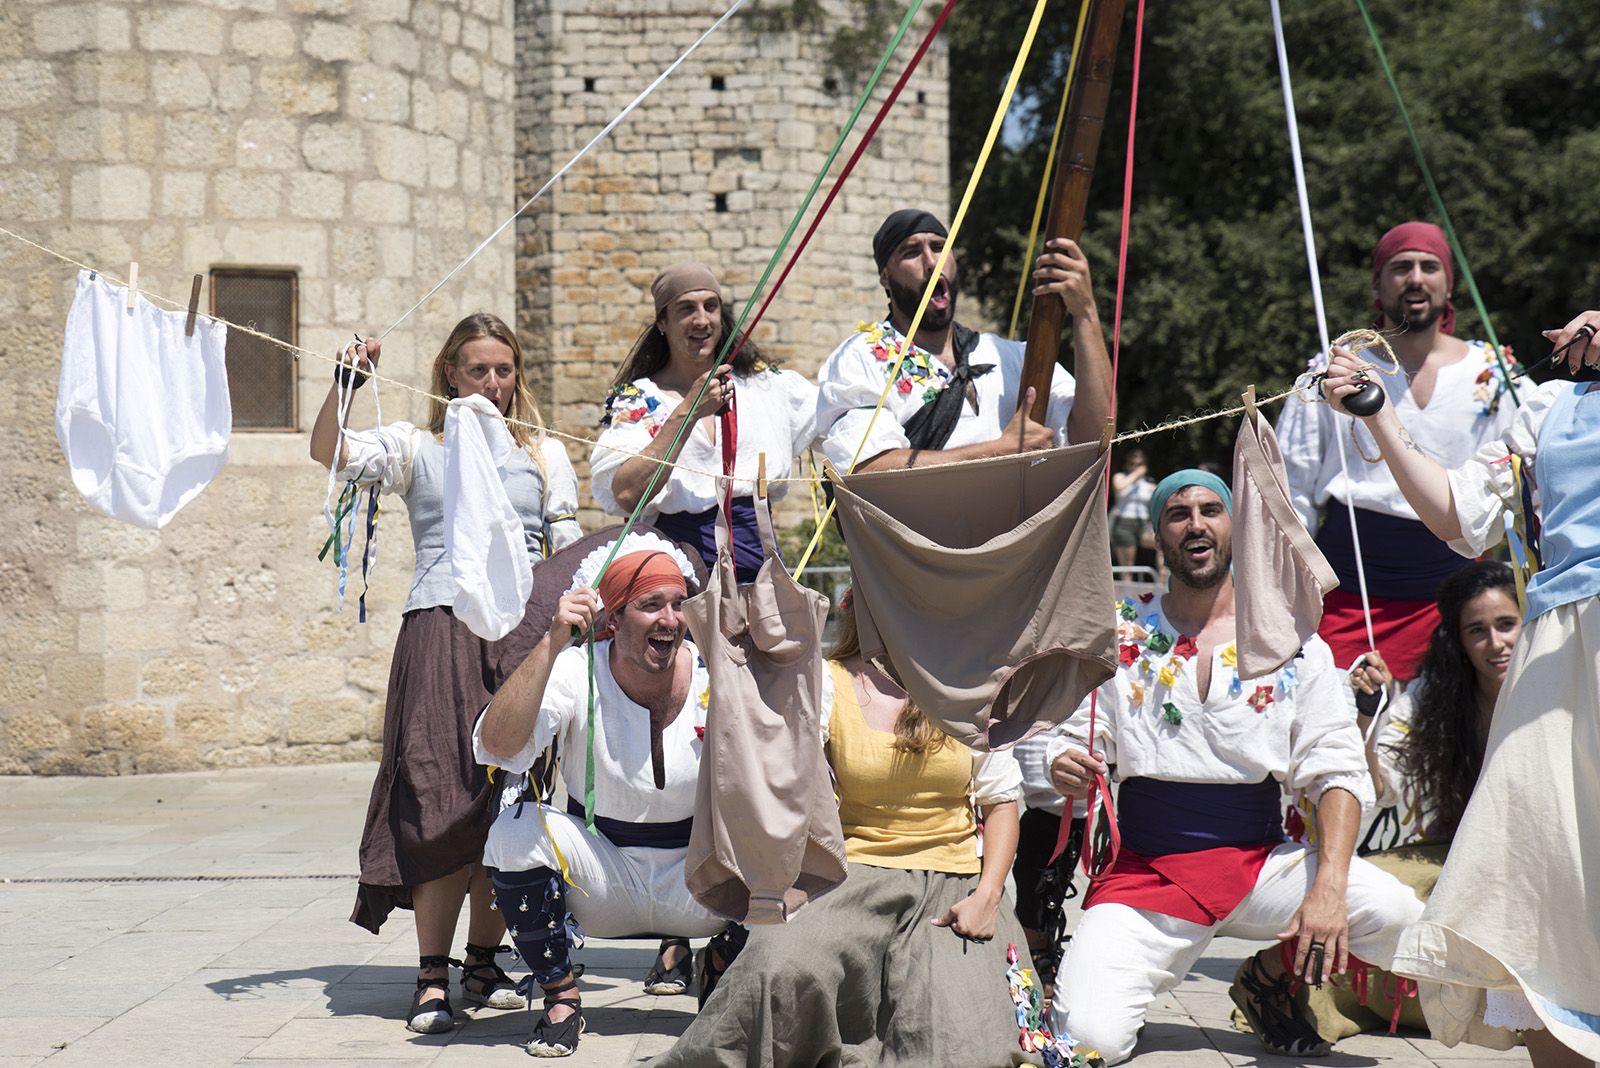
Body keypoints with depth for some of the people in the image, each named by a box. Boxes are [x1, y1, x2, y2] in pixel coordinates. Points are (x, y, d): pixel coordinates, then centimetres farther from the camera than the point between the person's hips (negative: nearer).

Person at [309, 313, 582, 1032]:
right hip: (441, 630, -2)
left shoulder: (544, 455, 18)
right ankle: (432, 979, -9)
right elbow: (329, 453, -4)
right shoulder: (416, 448, 12)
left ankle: (483, 964, 12)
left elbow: (569, 552, 15)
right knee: (444, 804, -11)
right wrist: (344, 385, -19)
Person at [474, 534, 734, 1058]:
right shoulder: (576, 673, -14)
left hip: (696, 880, 0)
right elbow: (496, 744, -31)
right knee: (517, 826, -27)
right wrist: (552, 643, -38)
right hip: (602, 885, 0)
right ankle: (561, 999, -8)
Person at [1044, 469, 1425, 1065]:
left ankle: (1280, 973, 6)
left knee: (1397, 916, -26)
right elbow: (1073, 746, 6)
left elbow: (1335, 770, -2)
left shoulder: (1293, 644, 5)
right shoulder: (1119, 640, 6)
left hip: (1259, 865, 2)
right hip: (1144, 870, -1)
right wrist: (1068, 769, -20)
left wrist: (1329, 887, -17)